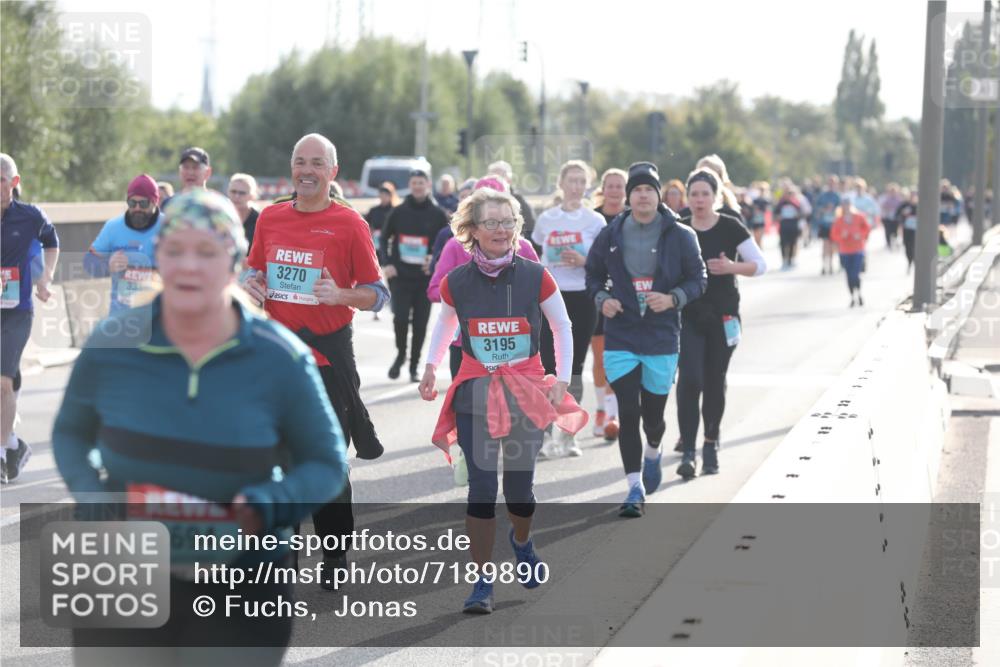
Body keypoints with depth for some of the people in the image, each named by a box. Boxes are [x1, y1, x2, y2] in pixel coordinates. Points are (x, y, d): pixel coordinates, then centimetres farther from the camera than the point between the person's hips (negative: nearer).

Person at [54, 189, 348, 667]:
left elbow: (326, 464, 1)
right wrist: (92, 498, -9)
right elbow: (71, 434, 11)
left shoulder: (280, 359, -7)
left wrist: (264, 508, -19)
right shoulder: (111, 344, -4)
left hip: (242, 593, -1)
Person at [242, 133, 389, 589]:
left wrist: (339, 295, -21)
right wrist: (249, 285, -2)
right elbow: (254, 271, 21)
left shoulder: (349, 224, -5)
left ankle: (335, 555, 14)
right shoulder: (270, 218, 8)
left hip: (327, 353, -4)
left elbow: (377, 294, -3)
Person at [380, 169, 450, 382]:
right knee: (400, 317, -11)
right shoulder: (398, 212, 5)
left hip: (426, 276, 0)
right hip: (400, 276, 0)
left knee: (420, 323, 1)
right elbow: (385, 238, 12)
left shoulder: (438, 215, 2)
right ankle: (401, 354, 15)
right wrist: (387, 264, 0)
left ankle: (415, 365, 15)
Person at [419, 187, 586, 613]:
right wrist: (431, 366, 9)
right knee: (482, 486, -9)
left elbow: (562, 328, 6)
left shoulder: (535, 277, -7)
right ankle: (482, 583, -1)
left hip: (527, 390, 0)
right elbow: (445, 324, 17)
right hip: (475, 393, 0)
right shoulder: (456, 282, -4)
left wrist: (562, 379, -1)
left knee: (519, 485, 7)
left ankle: (521, 543, 42)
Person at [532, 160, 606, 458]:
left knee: (574, 367, 5)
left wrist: (584, 262, -14)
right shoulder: (546, 219, 6)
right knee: (548, 366, -9)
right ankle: (546, 434, -6)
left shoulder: (595, 221, 2)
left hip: (582, 299, 0)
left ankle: (567, 435, 15)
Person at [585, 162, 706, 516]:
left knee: (653, 414, 10)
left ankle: (653, 453, 45)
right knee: (628, 413, -8)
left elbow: (697, 279, 2)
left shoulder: (680, 236, -2)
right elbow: (593, 274, 14)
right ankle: (635, 488, -1)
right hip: (620, 338, 0)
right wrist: (601, 298, -6)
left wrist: (673, 299, -16)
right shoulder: (610, 235, 2)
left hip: (662, 339, 0)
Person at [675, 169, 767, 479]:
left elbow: (760, 265, -1)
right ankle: (688, 451, -12)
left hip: (723, 316, 0)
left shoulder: (731, 228, -3)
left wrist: (731, 267, -18)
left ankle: (711, 446, 24)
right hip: (687, 316, 0)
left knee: (715, 381, 7)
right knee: (689, 379, -13)